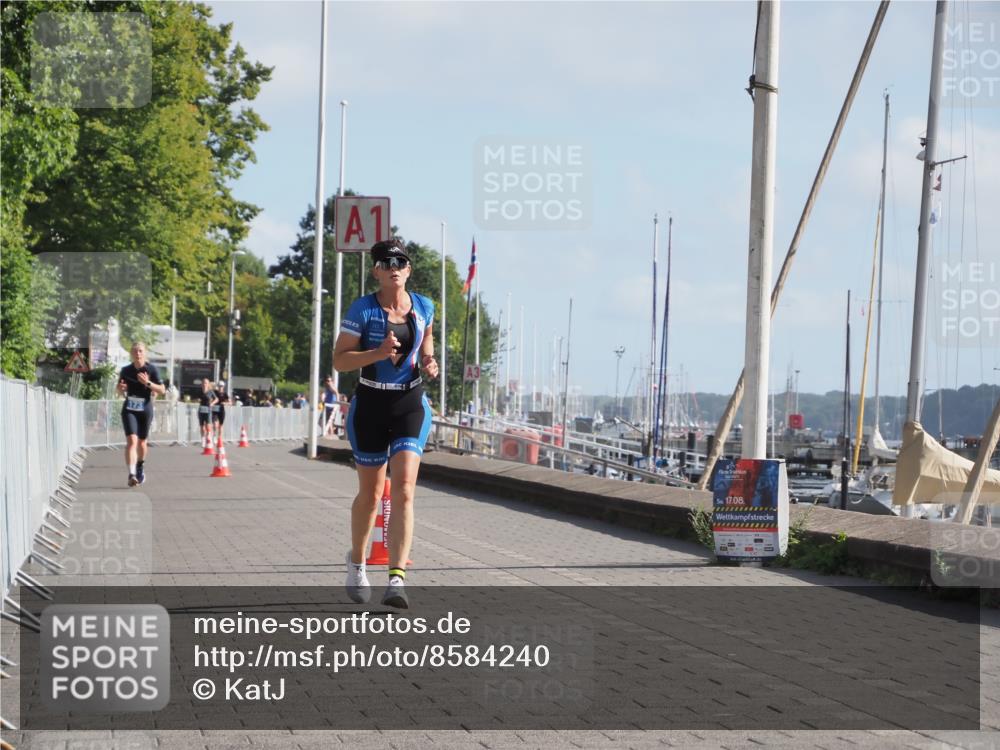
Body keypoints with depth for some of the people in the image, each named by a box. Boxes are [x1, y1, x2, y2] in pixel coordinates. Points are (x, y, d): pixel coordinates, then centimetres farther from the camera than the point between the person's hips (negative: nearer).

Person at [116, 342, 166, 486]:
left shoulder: (152, 369, -5)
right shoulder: (126, 370, 1)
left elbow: (162, 390, -7)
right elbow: (120, 389, 15)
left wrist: (148, 383, -22)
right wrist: (121, 389, -9)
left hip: (145, 409, 0)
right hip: (129, 409, 0)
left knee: (141, 442, 13)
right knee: (131, 440, -17)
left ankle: (140, 466, 43)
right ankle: (132, 474, -26)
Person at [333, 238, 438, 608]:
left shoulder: (424, 307, 3)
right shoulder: (363, 309, -8)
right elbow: (339, 359, -10)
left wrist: (428, 363, 2)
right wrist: (377, 353, -25)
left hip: (410, 404, 1)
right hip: (370, 404, -1)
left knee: (404, 488, -15)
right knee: (370, 493, 11)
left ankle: (397, 578, -21)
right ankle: (357, 562, 38)